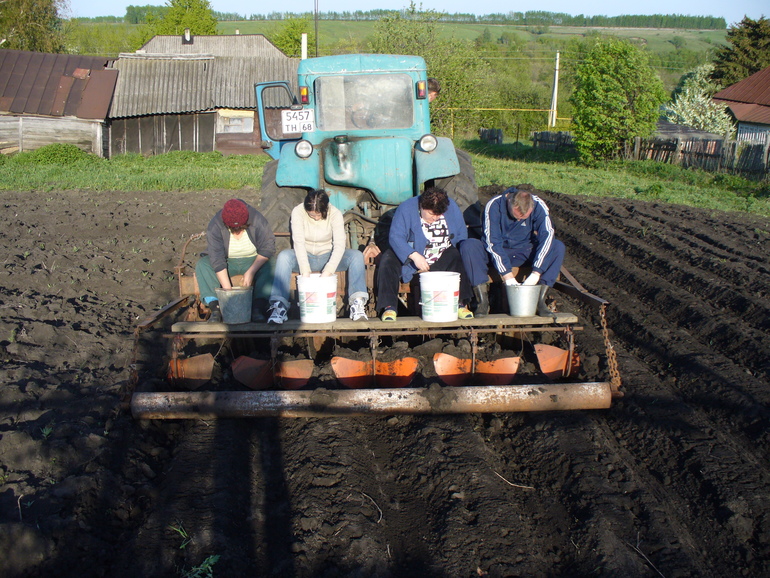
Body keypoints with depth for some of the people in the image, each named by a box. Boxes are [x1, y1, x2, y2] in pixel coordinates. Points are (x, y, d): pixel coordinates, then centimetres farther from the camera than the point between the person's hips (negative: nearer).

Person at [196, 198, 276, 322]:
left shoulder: (257, 220, -21)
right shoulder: (214, 226, -23)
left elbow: (268, 248, -20)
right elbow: (217, 260, -28)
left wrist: (251, 271, -30)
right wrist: (227, 289, -35)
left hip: (254, 261, 0)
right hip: (227, 262, 1)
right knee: (202, 265, -26)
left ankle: (257, 308, -35)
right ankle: (215, 309, -33)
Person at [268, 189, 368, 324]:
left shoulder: (335, 214, -15)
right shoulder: (298, 212, -15)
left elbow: (339, 245, -24)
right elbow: (298, 242, -24)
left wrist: (327, 271, -37)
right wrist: (305, 271, -35)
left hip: (327, 256, 1)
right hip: (305, 257, -1)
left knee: (356, 255, -25)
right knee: (284, 256, -32)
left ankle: (358, 303, -38)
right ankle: (279, 305, -38)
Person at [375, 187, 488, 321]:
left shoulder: (452, 208, -1)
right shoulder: (406, 209, -13)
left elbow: (462, 235, 6)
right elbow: (395, 237, -22)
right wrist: (414, 255, -36)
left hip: (442, 260, 2)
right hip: (410, 257, -1)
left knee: (460, 257, -27)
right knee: (388, 260, -28)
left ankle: (461, 304, -24)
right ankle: (389, 307, -27)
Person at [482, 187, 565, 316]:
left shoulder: (539, 205, -16)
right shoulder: (493, 206, -22)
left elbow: (547, 236, -25)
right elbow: (492, 243, -27)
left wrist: (536, 273, -36)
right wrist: (508, 276, -34)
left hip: (525, 252, 2)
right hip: (497, 253, -2)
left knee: (558, 247, -25)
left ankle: (540, 299, -26)